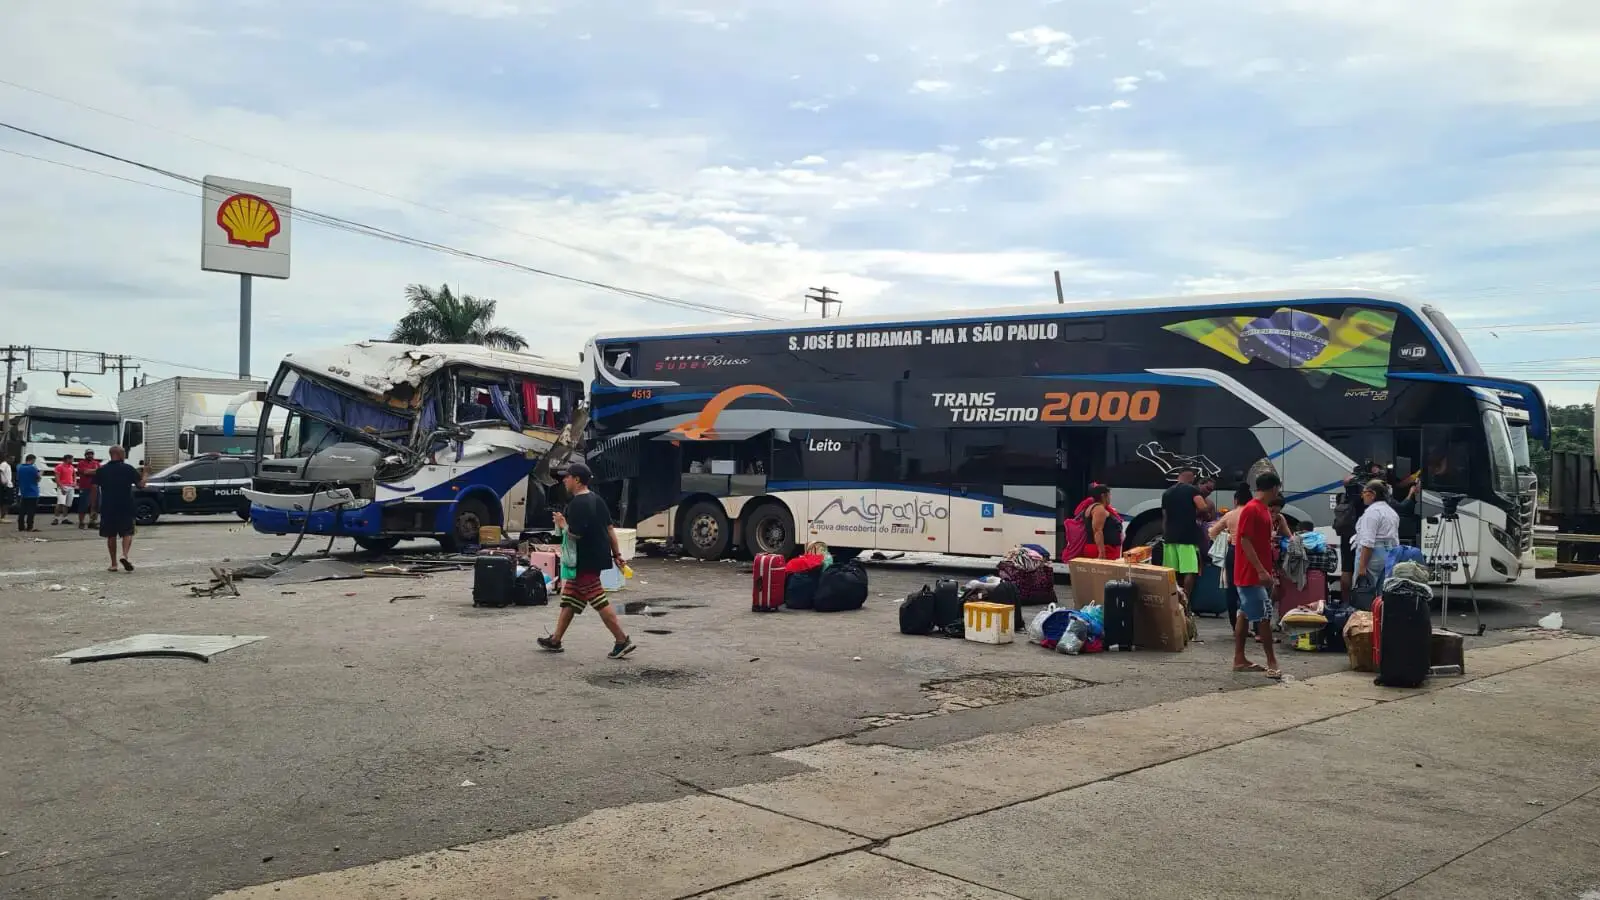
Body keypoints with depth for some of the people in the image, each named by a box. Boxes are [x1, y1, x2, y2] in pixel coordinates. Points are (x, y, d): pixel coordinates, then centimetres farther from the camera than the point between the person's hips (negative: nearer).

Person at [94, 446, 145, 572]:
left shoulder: (101, 470, 3)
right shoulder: (129, 469, -5)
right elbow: (140, 484, -5)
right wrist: (143, 474, 13)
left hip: (107, 508, 2)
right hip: (125, 507, -2)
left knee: (111, 535, 9)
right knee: (127, 533, 6)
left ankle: (113, 564, 11)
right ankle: (124, 555, -18)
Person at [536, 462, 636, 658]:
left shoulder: (577, 504, -18)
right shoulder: (596, 499, 12)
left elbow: (575, 533, -25)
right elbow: (610, 528, 13)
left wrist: (562, 524, -6)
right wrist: (616, 554, 15)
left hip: (585, 561, -10)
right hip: (597, 556, 10)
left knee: (599, 601, -7)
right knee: (569, 599, 17)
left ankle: (623, 641, -7)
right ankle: (555, 640, 25)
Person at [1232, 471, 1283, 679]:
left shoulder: (1264, 510, 14)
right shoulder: (1251, 510, -16)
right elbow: (1245, 542, -20)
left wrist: (1270, 572, 20)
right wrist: (1261, 571, -24)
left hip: (1259, 574, 10)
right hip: (1251, 574, -10)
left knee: (1245, 615, 11)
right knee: (1264, 617, -8)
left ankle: (1239, 660, 14)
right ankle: (1272, 664, -6)